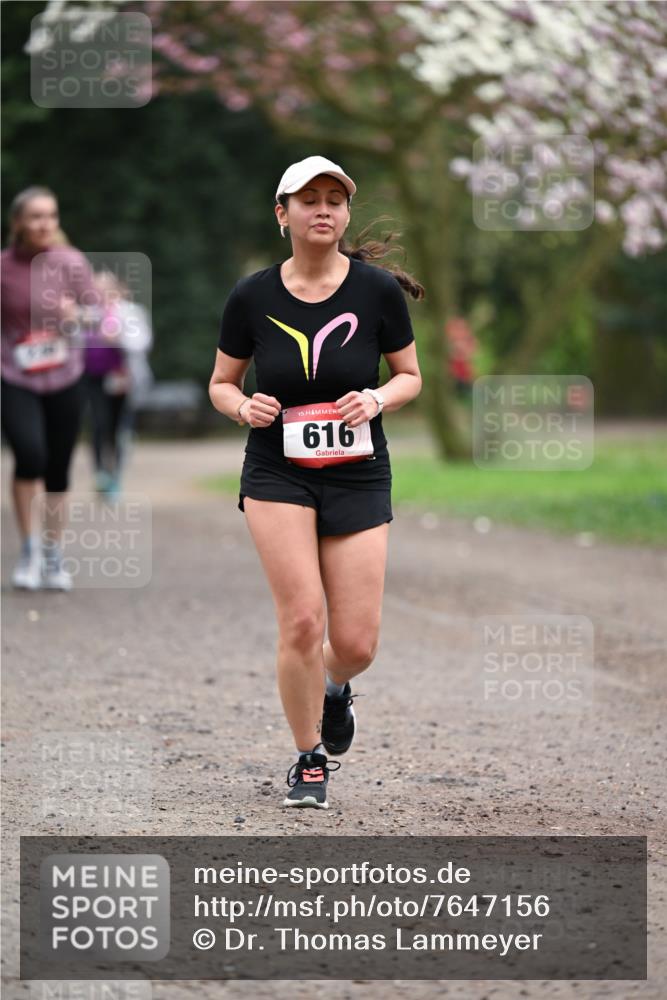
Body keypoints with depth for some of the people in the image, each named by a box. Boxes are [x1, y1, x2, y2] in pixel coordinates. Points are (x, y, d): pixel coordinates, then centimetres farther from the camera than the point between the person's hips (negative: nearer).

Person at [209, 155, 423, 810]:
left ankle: (333, 686, 36)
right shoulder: (252, 296, -3)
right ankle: (309, 760, 7)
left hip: (358, 476, 1)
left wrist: (378, 398, -14)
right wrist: (244, 406, -12)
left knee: (357, 644, -3)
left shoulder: (378, 290, -4)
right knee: (301, 620, -15)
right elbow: (221, 383, 10)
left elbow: (410, 375, 7)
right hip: (276, 474, -1)